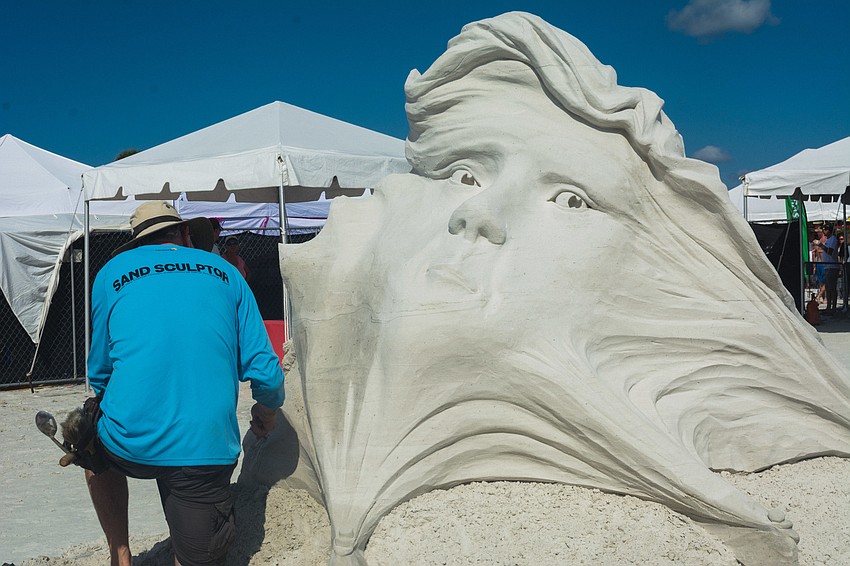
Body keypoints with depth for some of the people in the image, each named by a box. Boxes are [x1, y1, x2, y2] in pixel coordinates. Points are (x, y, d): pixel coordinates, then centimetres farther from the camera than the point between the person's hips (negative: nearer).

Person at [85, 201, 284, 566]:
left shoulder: (111, 273, 9)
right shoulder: (224, 272, 10)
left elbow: (99, 373, 16)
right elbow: (264, 371, 5)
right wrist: (268, 410, 26)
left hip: (129, 440, 1)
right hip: (207, 448, -1)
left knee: (94, 447, 34)